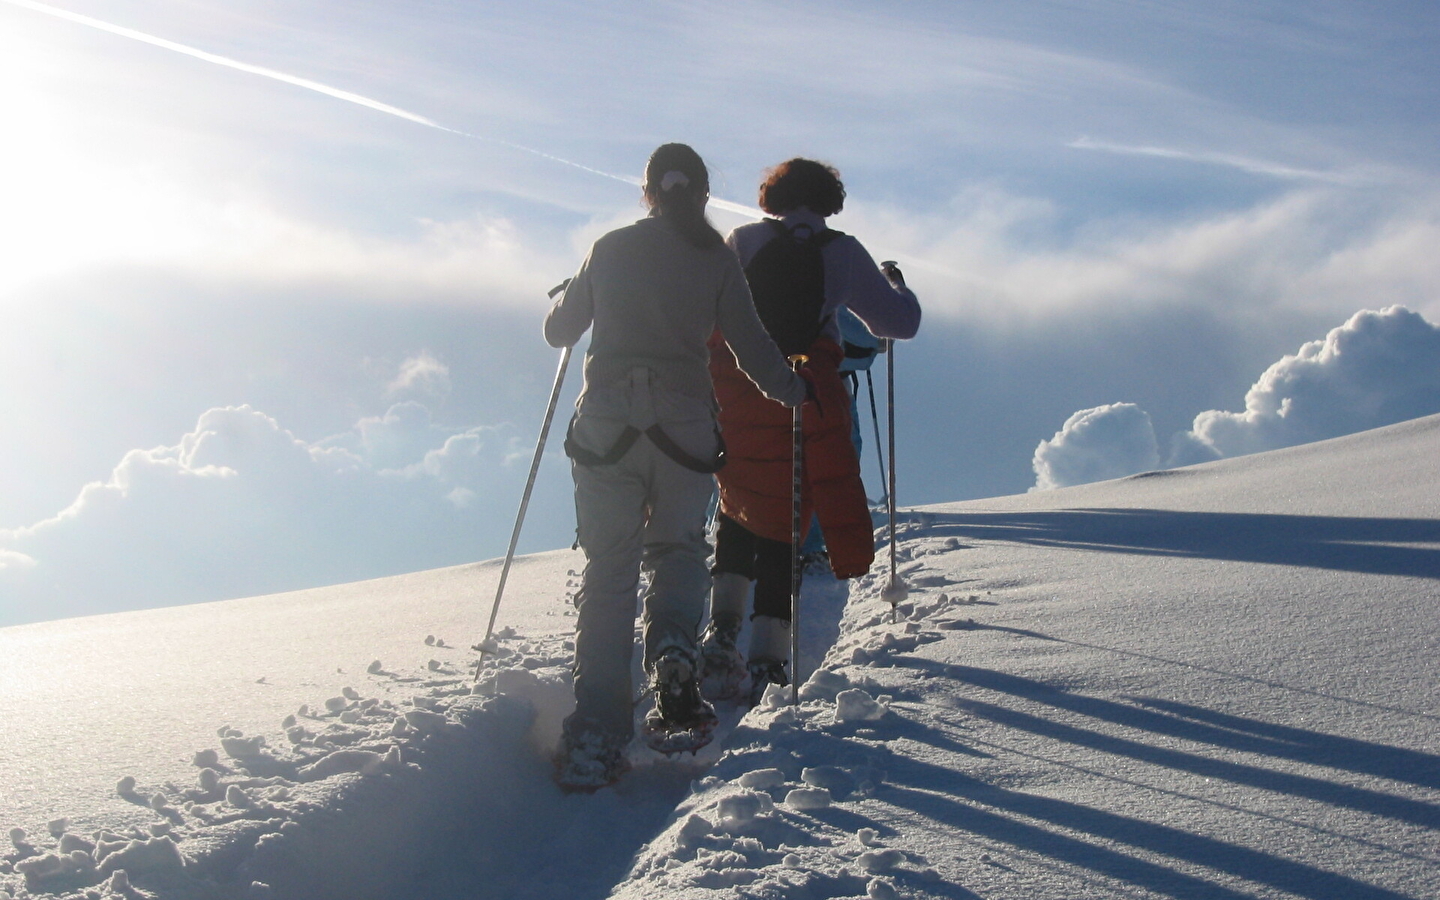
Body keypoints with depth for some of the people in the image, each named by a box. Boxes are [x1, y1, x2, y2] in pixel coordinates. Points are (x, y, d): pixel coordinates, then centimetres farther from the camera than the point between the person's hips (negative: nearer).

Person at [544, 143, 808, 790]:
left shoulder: (610, 249, 8)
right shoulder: (717, 259, 3)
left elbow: (559, 332, 18)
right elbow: (751, 348, 1)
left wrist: (570, 302, 40)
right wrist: (794, 389, 19)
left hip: (604, 427, 1)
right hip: (684, 432, -1)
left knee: (608, 568, 6)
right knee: (677, 550, 18)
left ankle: (596, 730, -4)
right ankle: (673, 652, -13)